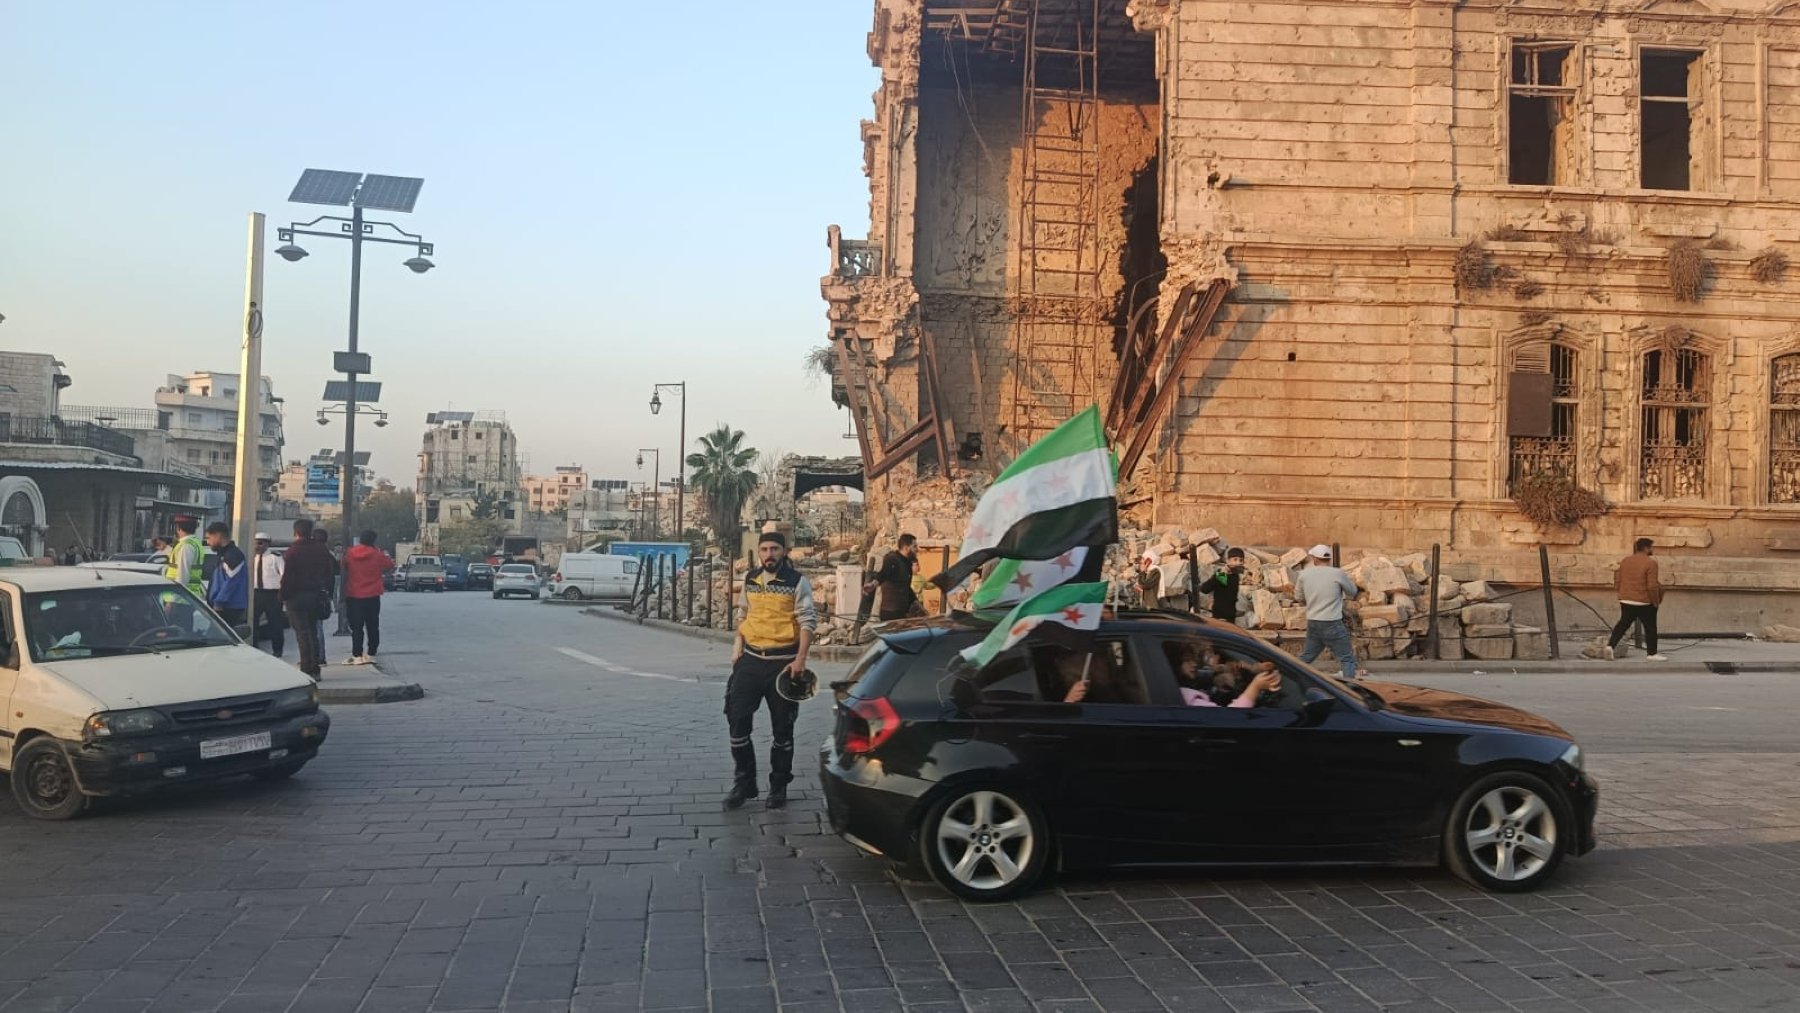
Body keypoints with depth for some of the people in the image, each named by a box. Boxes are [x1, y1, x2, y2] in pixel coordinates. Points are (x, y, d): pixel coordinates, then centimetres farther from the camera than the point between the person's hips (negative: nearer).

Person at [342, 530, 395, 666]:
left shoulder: (349, 554, -3)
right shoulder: (377, 555, -8)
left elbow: (343, 570, 7)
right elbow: (389, 565, 6)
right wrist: (386, 555, 20)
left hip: (353, 597, 0)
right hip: (372, 597, 0)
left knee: (356, 628, 3)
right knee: (372, 627, 10)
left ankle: (357, 656, -1)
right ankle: (371, 654, 8)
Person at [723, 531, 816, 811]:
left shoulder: (797, 582, -6)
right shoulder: (749, 580, 9)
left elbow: (807, 621, -9)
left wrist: (800, 659, -17)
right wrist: (738, 645, 11)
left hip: (782, 662, -4)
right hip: (750, 660, 4)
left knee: (782, 727, 6)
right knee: (737, 720, -1)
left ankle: (779, 786, 20)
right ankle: (744, 782, 14)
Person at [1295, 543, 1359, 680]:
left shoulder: (1304, 574, 3)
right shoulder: (1338, 574, -8)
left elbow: (1299, 598, 14)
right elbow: (1352, 592, 5)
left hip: (1312, 623, 5)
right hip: (1333, 624, -5)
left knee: (1306, 657, 20)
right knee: (1347, 659, 2)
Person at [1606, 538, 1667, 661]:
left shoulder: (1625, 561, 5)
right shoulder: (1650, 563, -14)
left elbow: (1617, 581, 10)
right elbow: (1652, 586, -17)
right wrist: (1656, 602, -5)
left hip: (1625, 600, 5)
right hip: (1644, 602, -5)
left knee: (1623, 624, 15)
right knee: (1650, 627, 9)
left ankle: (1610, 646, -1)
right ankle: (1651, 654, 15)